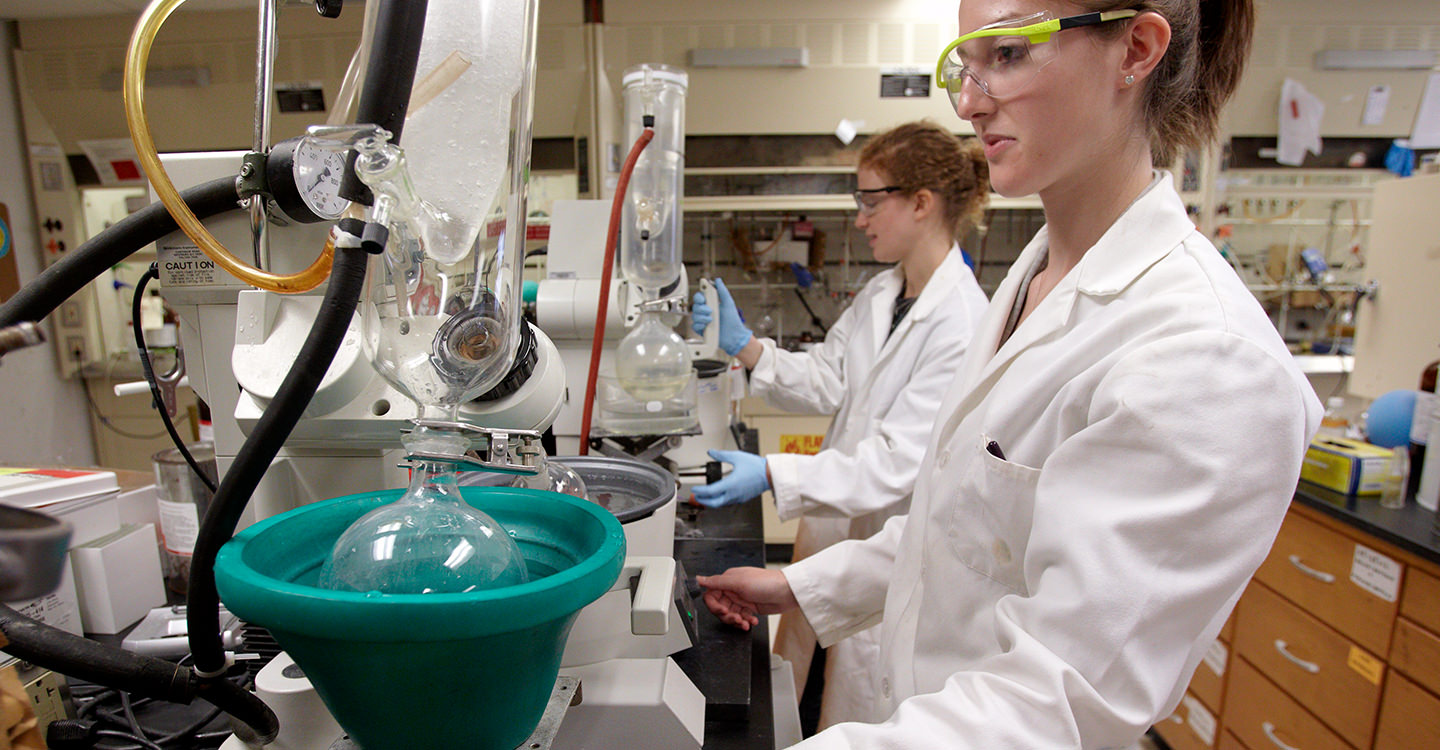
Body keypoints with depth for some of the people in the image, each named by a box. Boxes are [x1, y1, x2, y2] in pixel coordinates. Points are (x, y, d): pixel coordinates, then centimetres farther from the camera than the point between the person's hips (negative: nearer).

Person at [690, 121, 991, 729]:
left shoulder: (962, 324, -23)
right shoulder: (879, 294, 4)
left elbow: (900, 462, -27)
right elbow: (826, 382, 5)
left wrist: (772, 474, -34)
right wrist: (743, 346, -6)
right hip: (833, 522, 7)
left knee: (854, 718, 15)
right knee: (790, 694, 23)